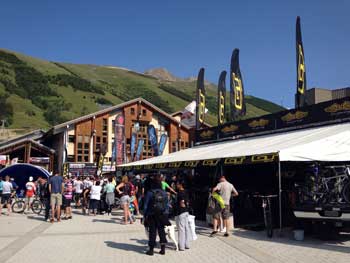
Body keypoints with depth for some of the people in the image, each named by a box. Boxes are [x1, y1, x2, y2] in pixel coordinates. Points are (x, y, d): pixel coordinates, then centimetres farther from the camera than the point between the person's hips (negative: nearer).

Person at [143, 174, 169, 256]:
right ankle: (163, 249, 15)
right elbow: (167, 205, 3)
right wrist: (166, 215, 10)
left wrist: (144, 215, 1)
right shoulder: (164, 193, -2)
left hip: (152, 216, -2)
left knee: (152, 232, 6)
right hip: (162, 215, 2)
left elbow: (146, 205, -7)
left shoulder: (149, 193, -11)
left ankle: (151, 250, 13)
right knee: (161, 231, 13)